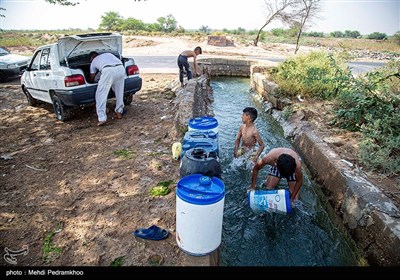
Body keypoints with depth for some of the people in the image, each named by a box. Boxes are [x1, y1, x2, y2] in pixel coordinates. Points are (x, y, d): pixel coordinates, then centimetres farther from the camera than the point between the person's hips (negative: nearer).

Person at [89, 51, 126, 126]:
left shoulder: (93, 61, 30)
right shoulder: (108, 54, 39)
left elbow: (92, 78, 34)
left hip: (108, 70, -4)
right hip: (121, 68, 4)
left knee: (101, 95, 3)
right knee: (119, 92, 22)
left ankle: (102, 118, -6)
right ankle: (119, 112, 30)